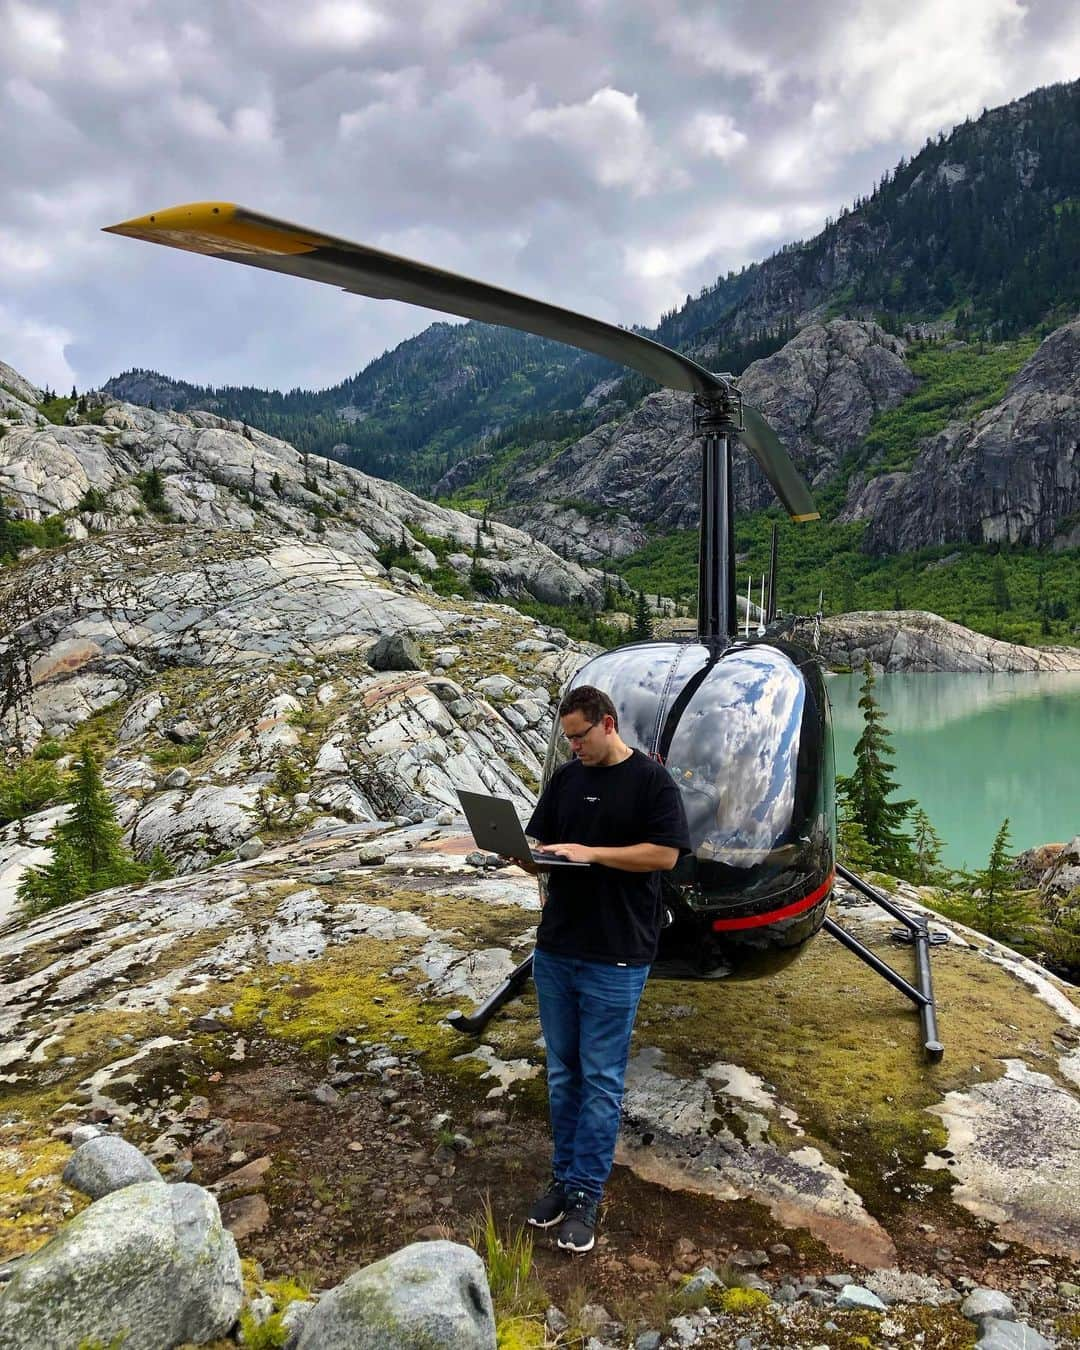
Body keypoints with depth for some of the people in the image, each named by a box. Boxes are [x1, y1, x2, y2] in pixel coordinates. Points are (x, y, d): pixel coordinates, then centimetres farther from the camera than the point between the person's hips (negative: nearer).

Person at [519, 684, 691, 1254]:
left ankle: (585, 1195, 17)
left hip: (614, 957, -5)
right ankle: (563, 1175, 29)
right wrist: (527, 856, -11)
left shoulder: (652, 780, -7)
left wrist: (590, 853, -20)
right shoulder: (565, 779, 9)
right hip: (554, 950, 5)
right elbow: (539, 848, 13)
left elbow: (665, 853, -16)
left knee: (600, 1079, 5)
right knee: (561, 1073, 15)